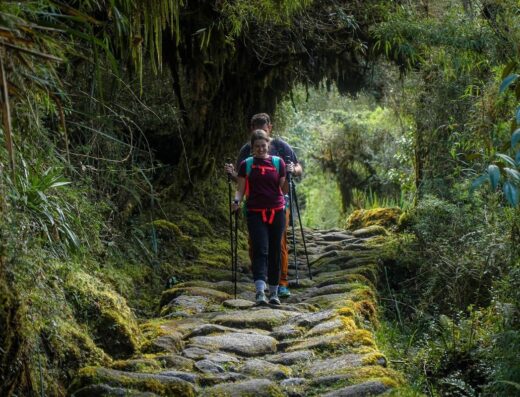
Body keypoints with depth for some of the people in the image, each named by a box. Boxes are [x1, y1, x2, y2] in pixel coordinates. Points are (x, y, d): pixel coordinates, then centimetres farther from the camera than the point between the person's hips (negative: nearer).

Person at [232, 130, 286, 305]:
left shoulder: (278, 162, 7)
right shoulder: (246, 164, 5)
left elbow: (283, 187, 8)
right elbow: (240, 188, 2)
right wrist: (237, 201, -14)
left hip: (276, 212, 2)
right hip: (255, 213, -2)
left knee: (275, 253, 7)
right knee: (260, 251, -14)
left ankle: (274, 292, 18)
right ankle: (260, 291, -24)